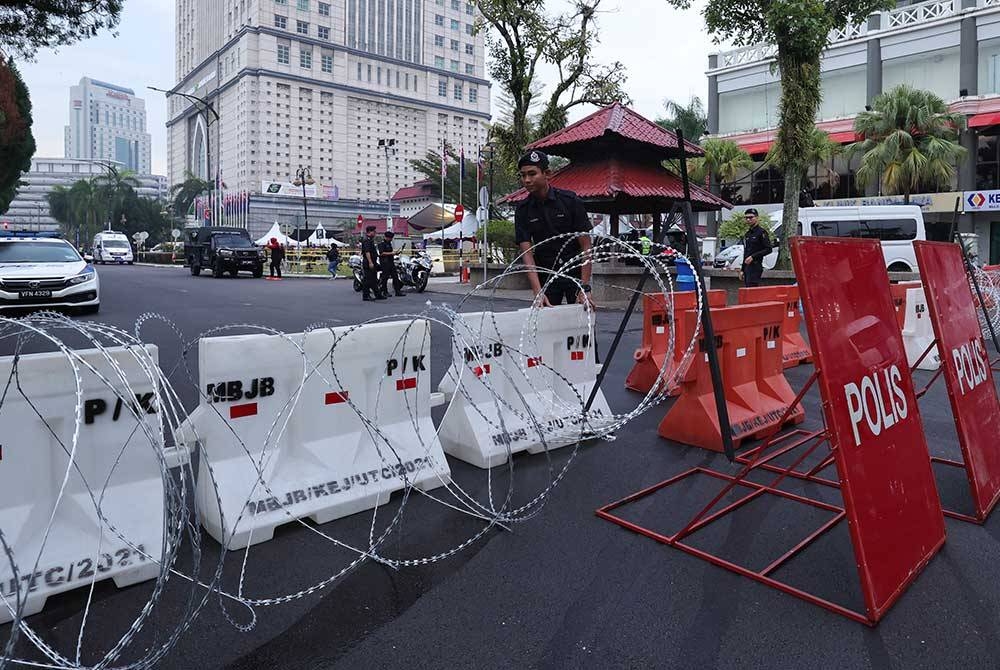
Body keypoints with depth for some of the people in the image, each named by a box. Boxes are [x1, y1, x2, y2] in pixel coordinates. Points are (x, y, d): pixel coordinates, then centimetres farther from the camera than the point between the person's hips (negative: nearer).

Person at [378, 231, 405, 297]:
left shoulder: (389, 243, 18)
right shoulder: (382, 243, -11)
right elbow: (381, 253, -21)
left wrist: (394, 252, 12)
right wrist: (391, 253, -20)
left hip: (391, 262, 9)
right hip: (385, 262, -9)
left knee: (395, 276, 5)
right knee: (385, 277, -2)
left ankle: (397, 291, 8)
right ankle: (385, 292, 5)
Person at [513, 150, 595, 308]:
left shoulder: (570, 200, -12)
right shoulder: (522, 210, -5)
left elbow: (586, 246, -12)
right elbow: (527, 252, -11)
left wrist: (585, 288, -20)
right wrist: (538, 292, -24)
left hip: (575, 272, -2)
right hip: (545, 276, 2)